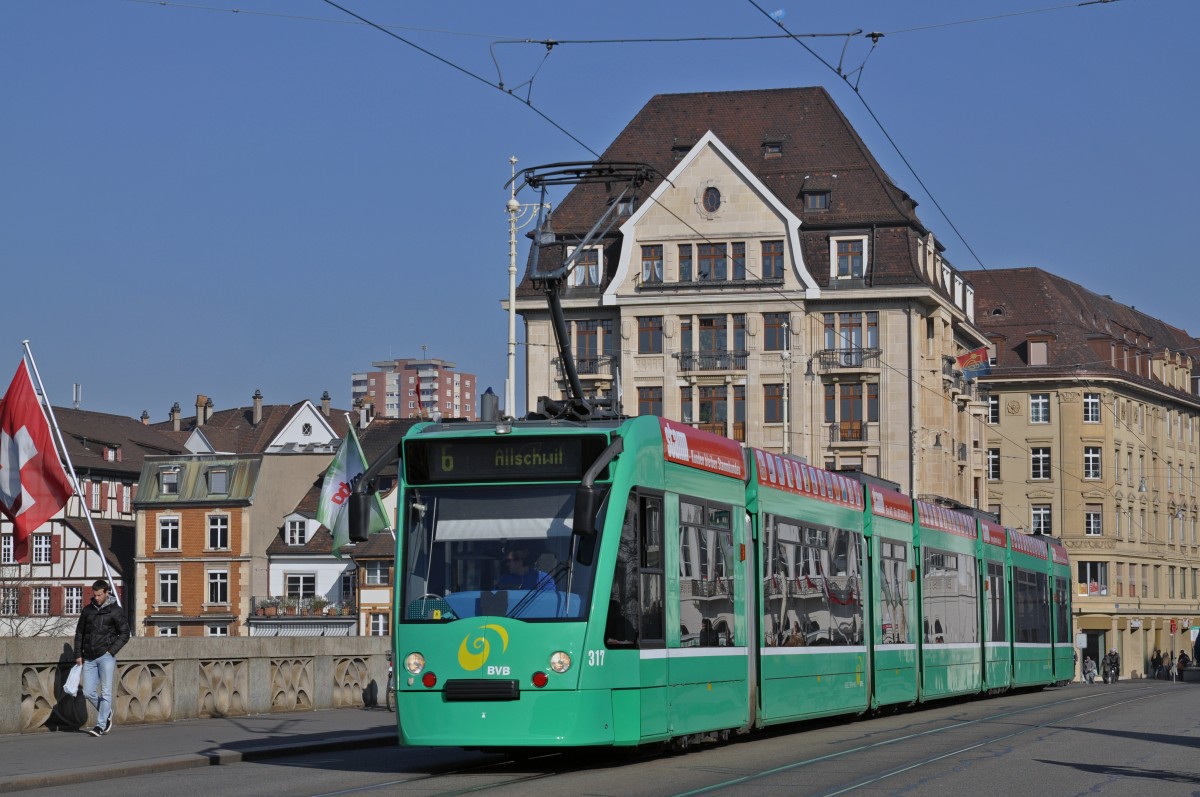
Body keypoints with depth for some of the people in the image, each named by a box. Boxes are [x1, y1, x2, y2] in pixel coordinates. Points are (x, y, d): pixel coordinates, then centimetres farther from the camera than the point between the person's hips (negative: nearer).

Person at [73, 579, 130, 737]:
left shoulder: (116, 611, -2)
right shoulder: (87, 610, 10)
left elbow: (124, 634, -1)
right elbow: (79, 633, 15)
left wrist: (111, 651, -10)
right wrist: (78, 654, 8)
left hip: (106, 656, -5)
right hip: (89, 658, 5)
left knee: (105, 692, -6)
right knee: (88, 692, 2)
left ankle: (101, 725, -2)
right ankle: (106, 713, 25)